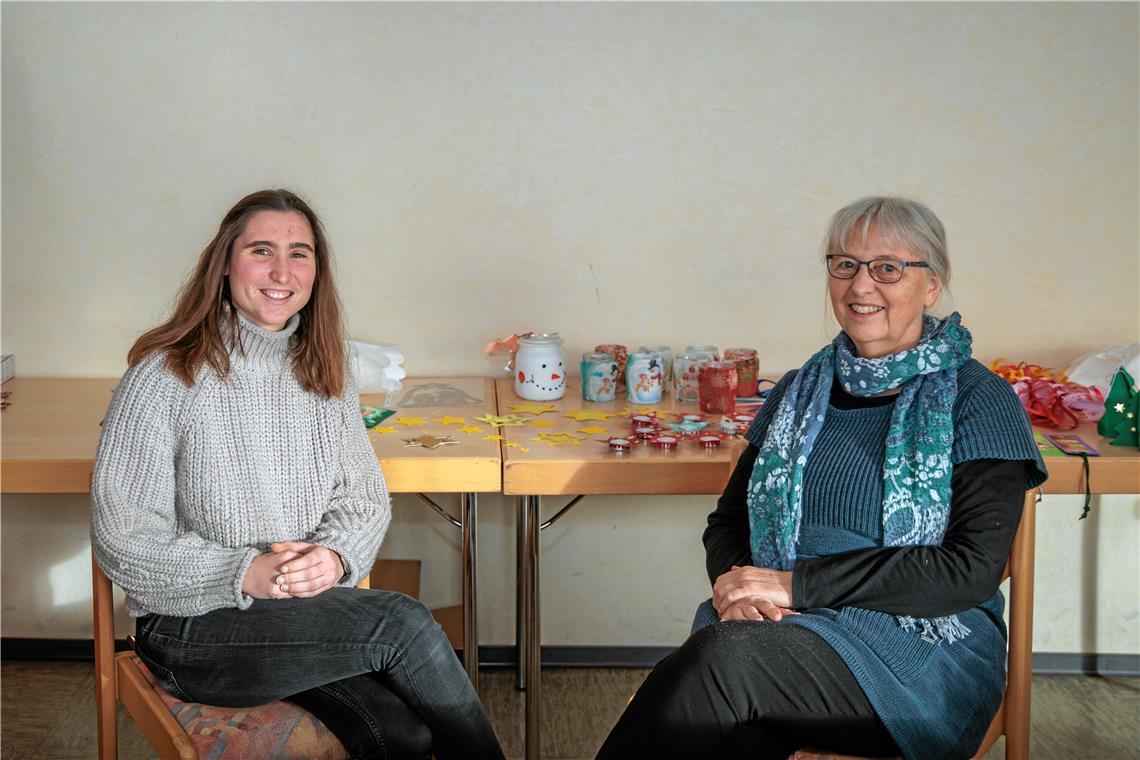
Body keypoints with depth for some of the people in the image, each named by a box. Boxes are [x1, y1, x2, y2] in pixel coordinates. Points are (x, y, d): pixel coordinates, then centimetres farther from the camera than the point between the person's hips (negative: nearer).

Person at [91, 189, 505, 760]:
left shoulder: (325, 373, 10)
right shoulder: (164, 376, -7)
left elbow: (366, 497, 10)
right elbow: (121, 538, -9)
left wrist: (335, 556, -12)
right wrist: (243, 575, -20)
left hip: (317, 607, 4)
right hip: (195, 627, -4)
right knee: (403, 622, -25)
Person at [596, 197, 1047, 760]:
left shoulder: (978, 402, 0)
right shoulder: (800, 392, 17)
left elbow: (972, 570, -11)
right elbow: (728, 521, 17)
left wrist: (797, 583, -15)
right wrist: (738, 588, -8)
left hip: (921, 647, -3)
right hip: (781, 629, 4)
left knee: (724, 656, -33)